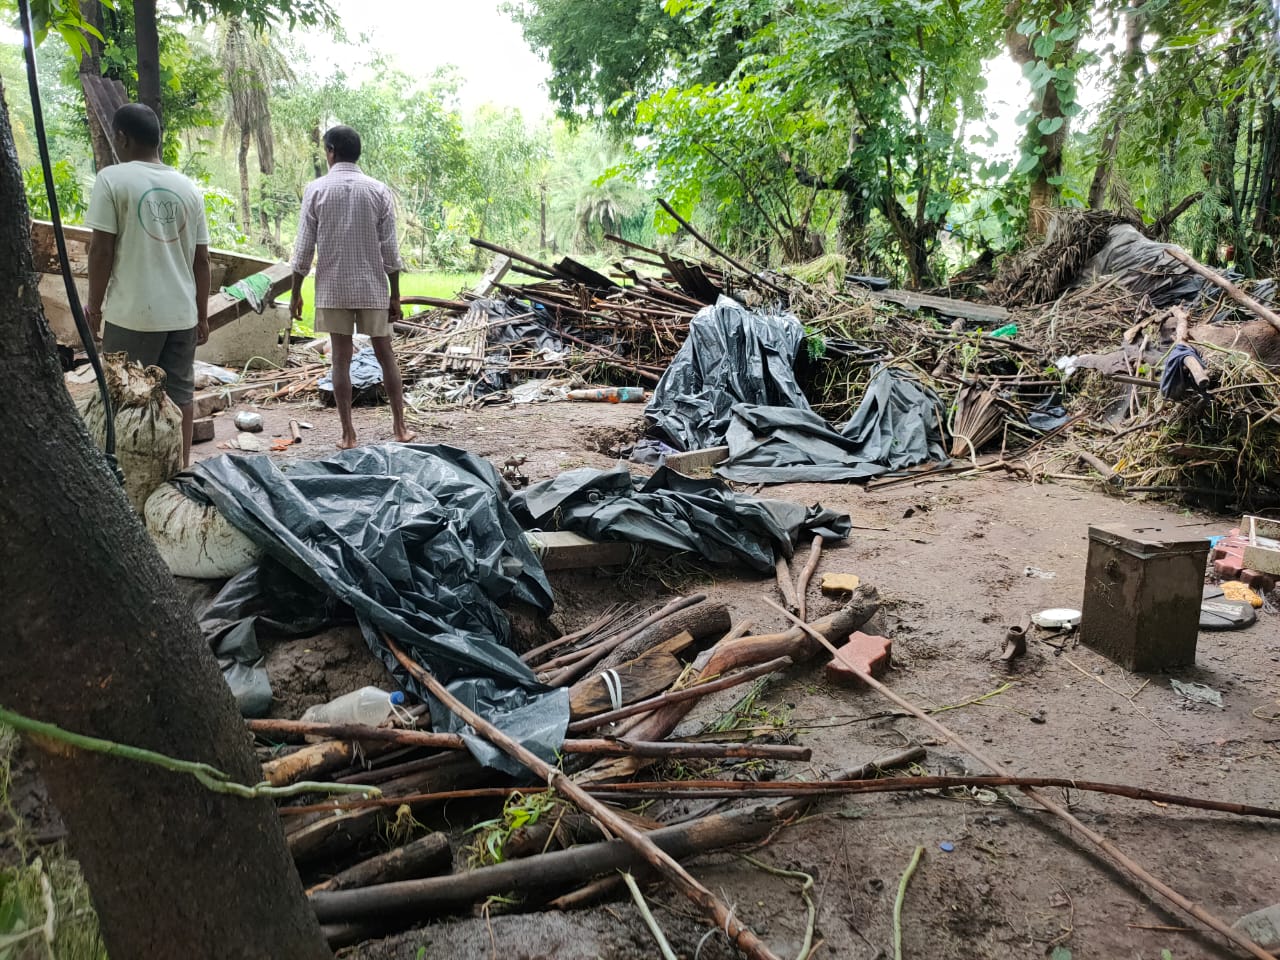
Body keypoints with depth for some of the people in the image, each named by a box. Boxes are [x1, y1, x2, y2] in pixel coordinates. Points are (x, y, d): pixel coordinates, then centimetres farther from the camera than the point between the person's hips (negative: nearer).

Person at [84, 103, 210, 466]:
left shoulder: (112, 179, -6)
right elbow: (201, 260, 8)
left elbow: (101, 250, -8)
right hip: (182, 313, 5)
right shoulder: (188, 187, 8)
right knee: (179, 395, 11)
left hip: (132, 314, -4)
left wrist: (94, 305, 2)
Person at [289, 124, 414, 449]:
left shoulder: (316, 190, -3)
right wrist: (395, 295, 4)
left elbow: (304, 247, -3)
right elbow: (390, 249, -2)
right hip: (373, 288, 1)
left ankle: (348, 433, 6)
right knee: (385, 355, 9)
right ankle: (400, 426, 13)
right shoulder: (379, 190, -1)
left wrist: (296, 292, 6)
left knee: (341, 358, 4)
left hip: (332, 289, 0)